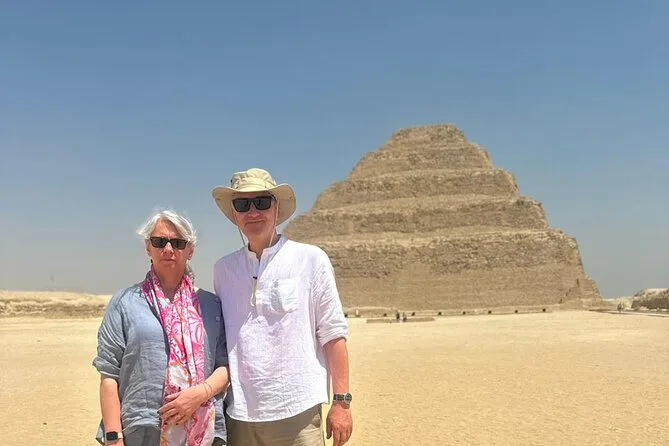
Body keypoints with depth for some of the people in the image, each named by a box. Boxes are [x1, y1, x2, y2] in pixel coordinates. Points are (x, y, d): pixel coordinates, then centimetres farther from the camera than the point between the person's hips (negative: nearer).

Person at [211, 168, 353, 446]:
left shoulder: (310, 259, -3)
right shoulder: (224, 269, 7)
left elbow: (333, 335, -2)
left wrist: (341, 402, -4)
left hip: (296, 412, -3)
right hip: (239, 414, 3)